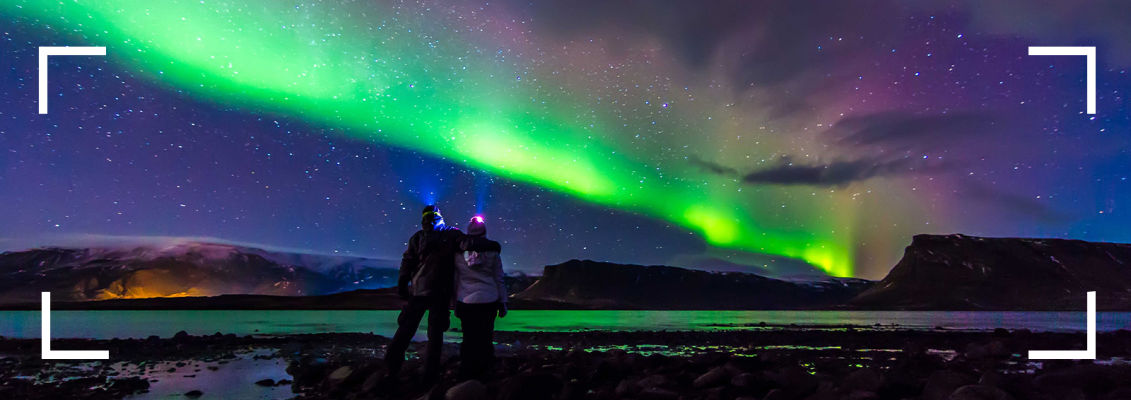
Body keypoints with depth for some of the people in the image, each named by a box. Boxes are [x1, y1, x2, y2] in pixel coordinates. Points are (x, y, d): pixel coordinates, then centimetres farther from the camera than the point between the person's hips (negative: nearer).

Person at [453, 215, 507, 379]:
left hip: (465, 302, 1)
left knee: (468, 339, 9)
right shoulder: (492, 250, 0)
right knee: (485, 338, 9)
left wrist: (455, 304, 14)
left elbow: (455, 280, 7)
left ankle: (466, 375, 14)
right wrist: (503, 302, 9)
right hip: (488, 301, -1)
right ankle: (481, 372, 14)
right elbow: (499, 279, 3)